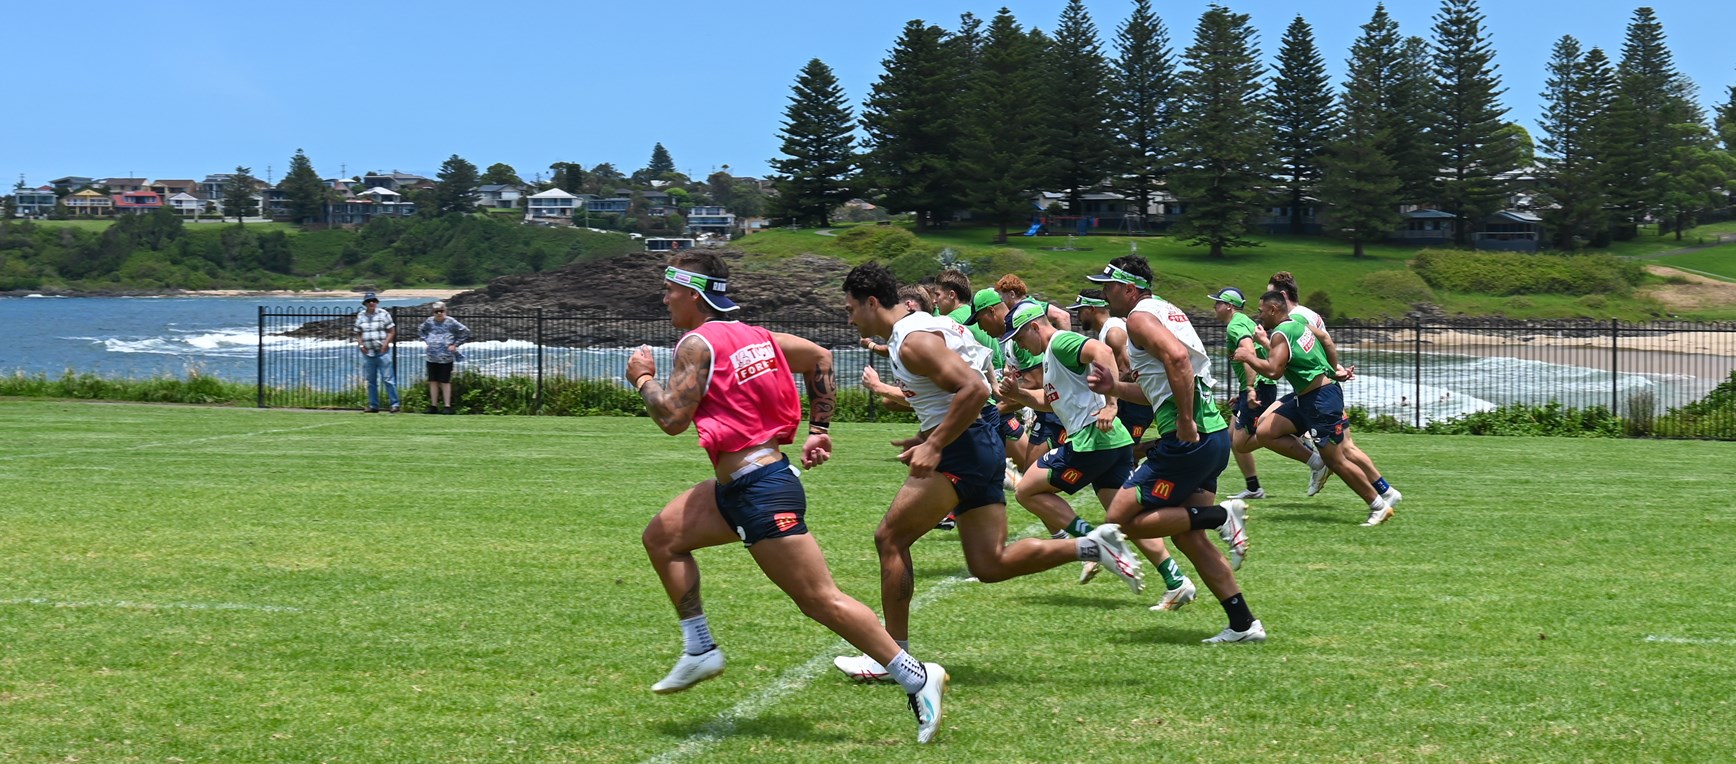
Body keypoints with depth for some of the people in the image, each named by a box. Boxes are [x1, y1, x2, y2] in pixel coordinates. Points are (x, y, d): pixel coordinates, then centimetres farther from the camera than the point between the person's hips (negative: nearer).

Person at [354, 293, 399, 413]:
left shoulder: (384, 314, 0)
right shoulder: (360, 316, 10)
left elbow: (391, 331, 0)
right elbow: (358, 333, 16)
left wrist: (385, 344, -12)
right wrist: (360, 344, -2)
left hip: (382, 352, -4)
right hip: (367, 353, 4)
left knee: (388, 379, -9)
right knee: (371, 381, 8)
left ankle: (395, 404, -7)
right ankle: (373, 406, 15)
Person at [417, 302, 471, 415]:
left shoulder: (451, 322, -4)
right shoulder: (429, 321, 7)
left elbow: (465, 332, -2)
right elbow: (420, 330, 26)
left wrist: (455, 345, -3)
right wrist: (426, 340, 11)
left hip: (446, 358, -4)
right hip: (431, 357, 4)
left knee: (445, 382, -1)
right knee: (433, 382, 8)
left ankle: (448, 406, 4)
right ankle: (433, 406, 15)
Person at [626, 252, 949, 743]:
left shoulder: (698, 344, -12)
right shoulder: (751, 335, 14)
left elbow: (673, 418, -18)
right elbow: (821, 358, 22)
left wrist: (643, 379, 0)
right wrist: (820, 429, 21)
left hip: (760, 491, -10)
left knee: (820, 599, -7)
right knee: (661, 537, 15)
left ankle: (917, 678, -5)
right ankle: (700, 651, 17)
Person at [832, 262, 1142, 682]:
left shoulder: (913, 341, -14)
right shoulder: (926, 325, 17)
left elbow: (974, 390, -25)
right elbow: (976, 386, 25)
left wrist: (933, 447, -23)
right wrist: (929, 438, 19)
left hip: (961, 451, -10)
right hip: (982, 446, 10)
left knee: (890, 539, -3)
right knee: (991, 565, 7)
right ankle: (1092, 545, 0)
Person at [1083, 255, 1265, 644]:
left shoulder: (1140, 317, -7)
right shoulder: (1167, 312, 23)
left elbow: (1177, 356, -27)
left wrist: (1185, 422, -25)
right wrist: (1115, 387, 19)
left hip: (1190, 439, -10)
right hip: (1214, 435, 10)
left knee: (1122, 518, -4)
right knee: (1187, 536, 14)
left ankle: (1222, 515, -9)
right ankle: (1243, 624, 12)